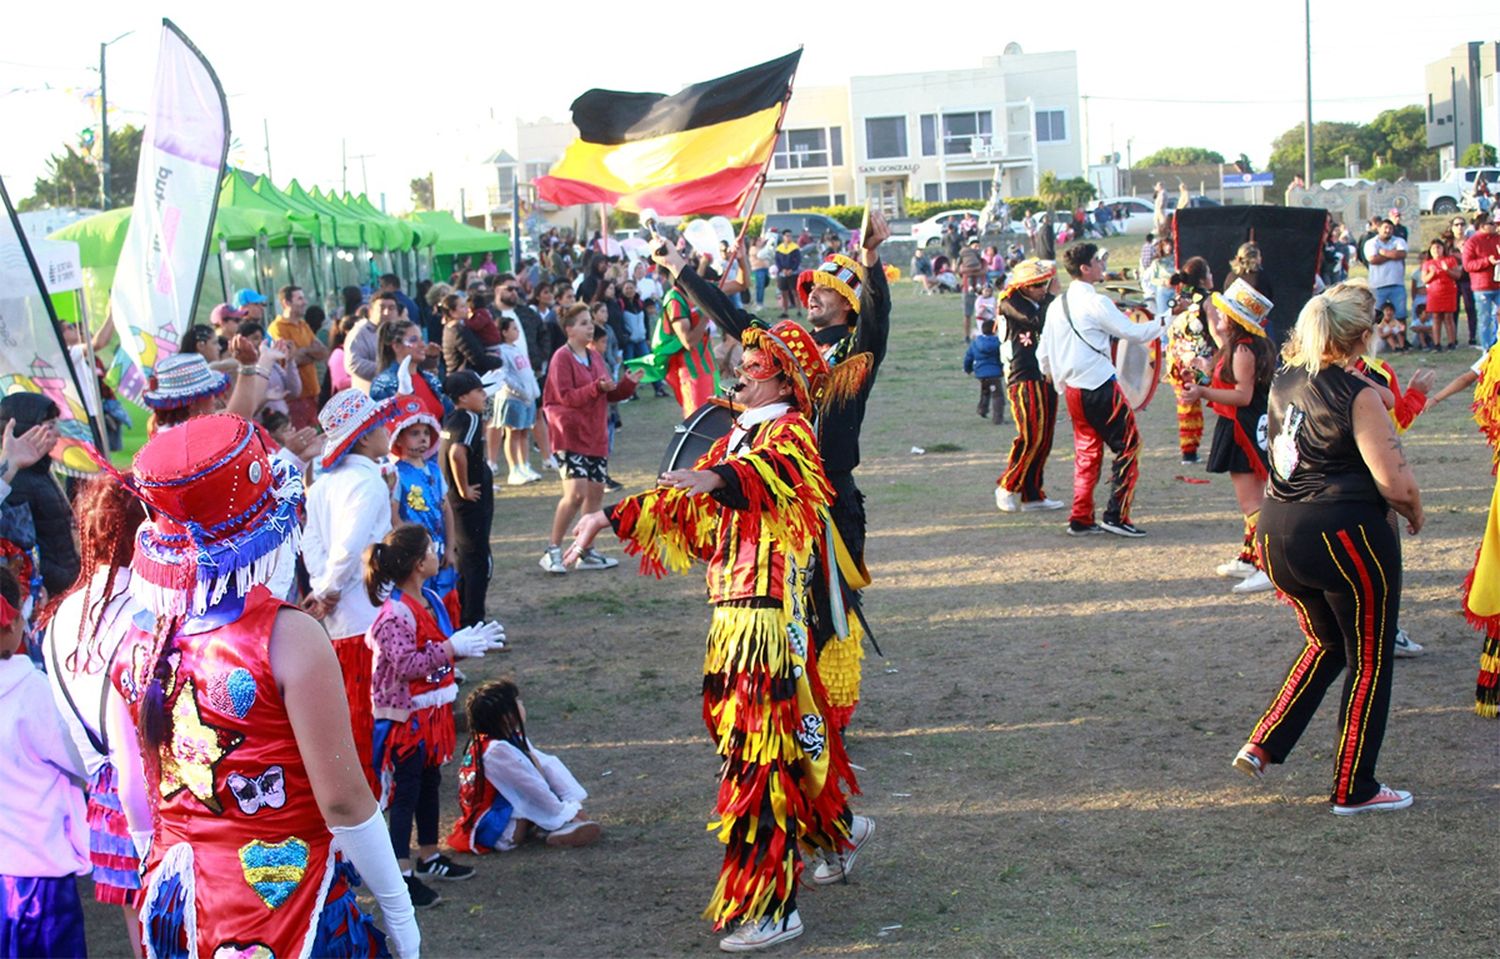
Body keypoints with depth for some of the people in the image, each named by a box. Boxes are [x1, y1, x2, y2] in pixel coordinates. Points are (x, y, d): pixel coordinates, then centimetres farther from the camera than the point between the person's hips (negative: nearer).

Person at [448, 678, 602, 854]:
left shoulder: (511, 739, 2)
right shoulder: (497, 750, -26)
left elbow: (546, 764, 4)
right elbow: (534, 788, -21)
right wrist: (564, 813, -12)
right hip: (493, 832, -9)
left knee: (549, 764, 0)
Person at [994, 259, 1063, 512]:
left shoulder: (1045, 301, 17)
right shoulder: (1011, 303, -6)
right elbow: (1039, 321, -21)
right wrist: (1053, 296, -12)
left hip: (1046, 378, 7)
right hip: (1024, 379, -7)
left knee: (1044, 439, 6)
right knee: (1032, 436, -16)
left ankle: (1032, 494, 11)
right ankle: (1007, 487, -4)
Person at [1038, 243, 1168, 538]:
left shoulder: (1057, 305, 12)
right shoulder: (1095, 303, -13)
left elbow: (1043, 354, 15)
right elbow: (1134, 333, -11)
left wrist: (1059, 381, 27)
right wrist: (1165, 321, 0)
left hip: (1071, 389, 8)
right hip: (1099, 386, -8)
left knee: (1086, 452, 14)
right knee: (1128, 446, 0)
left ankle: (1081, 519, 12)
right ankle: (1116, 516, -4)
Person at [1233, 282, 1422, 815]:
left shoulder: (1284, 382, 5)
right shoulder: (1356, 396, -15)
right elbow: (1395, 483, -18)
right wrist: (1415, 516, 3)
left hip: (1277, 533, 7)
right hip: (1345, 535, -7)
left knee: (1326, 645, 26)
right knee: (1369, 663, 10)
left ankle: (1263, 745, 16)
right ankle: (1353, 790, 17)